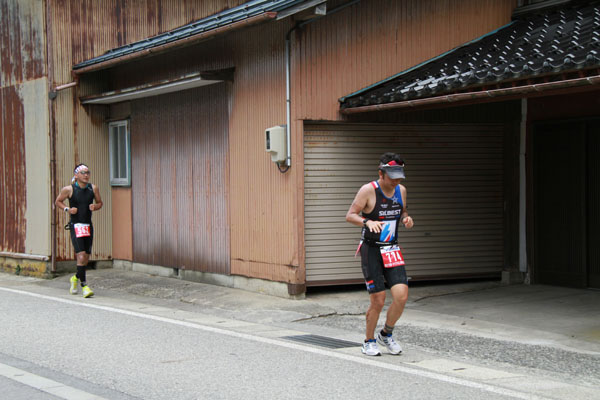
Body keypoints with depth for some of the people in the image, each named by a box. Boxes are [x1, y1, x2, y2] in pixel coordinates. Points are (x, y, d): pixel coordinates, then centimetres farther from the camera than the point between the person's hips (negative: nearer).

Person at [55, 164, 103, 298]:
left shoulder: (93, 188, 4)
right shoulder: (68, 189, -5)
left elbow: (100, 202, 17)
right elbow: (58, 201, 9)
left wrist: (95, 207, -6)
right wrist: (67, 209, -8)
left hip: (88, 226, 4)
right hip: (75, 226, -4)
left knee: (86, 257, 9)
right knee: (81, 255, -16)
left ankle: (76, 278, 37)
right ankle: (84, 285, -11)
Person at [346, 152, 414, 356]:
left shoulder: (401, 190, 5)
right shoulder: (368, 190, -12)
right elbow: (350, 215, -12)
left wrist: (407, 219, -2)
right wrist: (368, 222, -31)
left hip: (392, 251, 5)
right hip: (371, 250, -5)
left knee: (401, 296, -9)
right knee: (378, 301, -5)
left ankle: (386, 335, 16)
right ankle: (369, 342, 17)